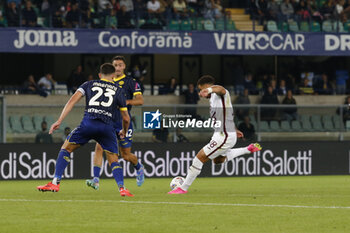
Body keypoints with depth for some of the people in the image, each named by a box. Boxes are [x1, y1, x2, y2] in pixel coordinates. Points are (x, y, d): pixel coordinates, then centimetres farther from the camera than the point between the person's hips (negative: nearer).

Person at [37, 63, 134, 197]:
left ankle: (55, 183, 7)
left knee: (66, 148, 16)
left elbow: (72, 100, 7)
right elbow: (126, 118, 23)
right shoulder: (118, 91, 21)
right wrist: (124, 132, 44)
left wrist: (59, 121, 4)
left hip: (88, 123, 0)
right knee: (114, 160, 13)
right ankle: (121, 187, -9)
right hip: (108, 126, 0)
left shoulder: (89, 84, 21)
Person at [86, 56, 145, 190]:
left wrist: (127, 101, -23)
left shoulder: (130, 82, 0)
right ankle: (96, 180, -20)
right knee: (99, 147, -17)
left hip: (123, 121, -3)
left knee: (126, 155, 4)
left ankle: (139, 168, 38)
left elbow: (140, 100, -7)